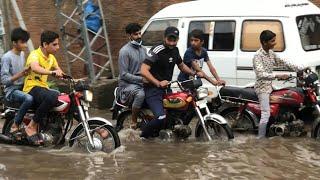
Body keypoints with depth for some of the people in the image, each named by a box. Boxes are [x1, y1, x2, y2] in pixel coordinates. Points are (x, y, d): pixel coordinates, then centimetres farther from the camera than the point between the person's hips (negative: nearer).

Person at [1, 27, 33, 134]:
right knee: (29, 99, -36)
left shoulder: (22, 54, 12)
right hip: (12, 90, -8)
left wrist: (28, 72, 3)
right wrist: (20, 74, -25)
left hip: (22, 88, 8)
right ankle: (15, 126, -21)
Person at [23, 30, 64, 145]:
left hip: (44, 88, 9)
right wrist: (52, 72, -51)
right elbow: (35, 68, -35)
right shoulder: (34, 55, -13)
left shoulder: (51, 57, 14)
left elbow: (58, 70, 22)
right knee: (52, 97, -38)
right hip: (32, 88, -9)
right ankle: (32, 126, -24)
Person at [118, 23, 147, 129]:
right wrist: (141, 79, -20)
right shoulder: (125, 51, -9)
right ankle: (133, 123, -23)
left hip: (142, 82, 7)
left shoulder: (143, 49, 15)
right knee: (140, 94, -37)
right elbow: (124, 74, -14)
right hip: (127, 83, -7)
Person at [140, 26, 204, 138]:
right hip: (153, 90, -9)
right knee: (161, 118, -25)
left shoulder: (175, 50, 7)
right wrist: (158, 83, -32)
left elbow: (181, 66, 26)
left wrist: (194, 73, 13)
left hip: (166, 88, 9)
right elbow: (143, 71, -25)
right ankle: (144, 135, -1)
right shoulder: (156, 51, -18)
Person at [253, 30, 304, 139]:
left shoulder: (271, 53, 7)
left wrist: (301, 69, 12)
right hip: (262, 88, -9)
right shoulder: (258, 56, -20)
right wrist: (277, 76, -41)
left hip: (269, 86, 9)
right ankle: (260, 139, -11)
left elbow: (283, 63, 17)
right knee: (266, 115, -15)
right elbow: (261, 74, -32)